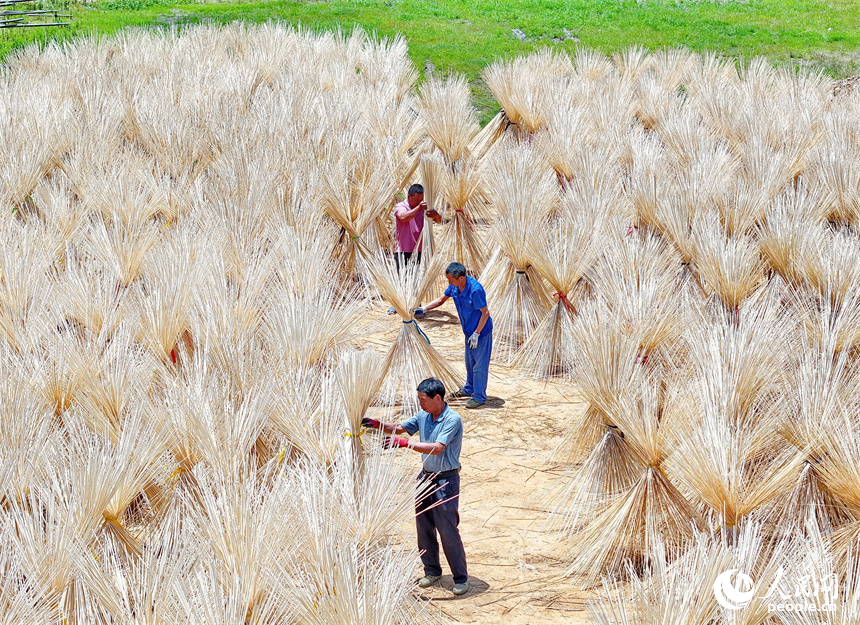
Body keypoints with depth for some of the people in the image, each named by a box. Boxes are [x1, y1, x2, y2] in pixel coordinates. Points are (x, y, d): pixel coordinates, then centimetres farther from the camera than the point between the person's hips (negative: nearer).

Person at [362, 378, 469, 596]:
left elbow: (437, 448, -28)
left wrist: (404, 443, -32)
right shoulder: (423, 416, 4)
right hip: (426, 476, 8)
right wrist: (377, 424, -4)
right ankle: (432, 571, 27)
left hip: (446, 481, -8)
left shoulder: (453, 420, -19)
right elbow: (399, 428, 14)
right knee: (423, 527, 13)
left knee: (448, 531, -4)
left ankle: (461, 578, 7)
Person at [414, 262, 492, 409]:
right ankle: (469, 389, 39)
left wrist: (476, 334, -22)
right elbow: (441, 300, 11)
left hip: (481, 331, -8)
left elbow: (485, 313, -24)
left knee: (480, 365, 0)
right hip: (469, 331, 8)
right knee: (469, 361, 22)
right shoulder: (454, 286, -6)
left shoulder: (475, 289, -30)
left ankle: (479, 397, 11)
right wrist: (424, 309, -2)